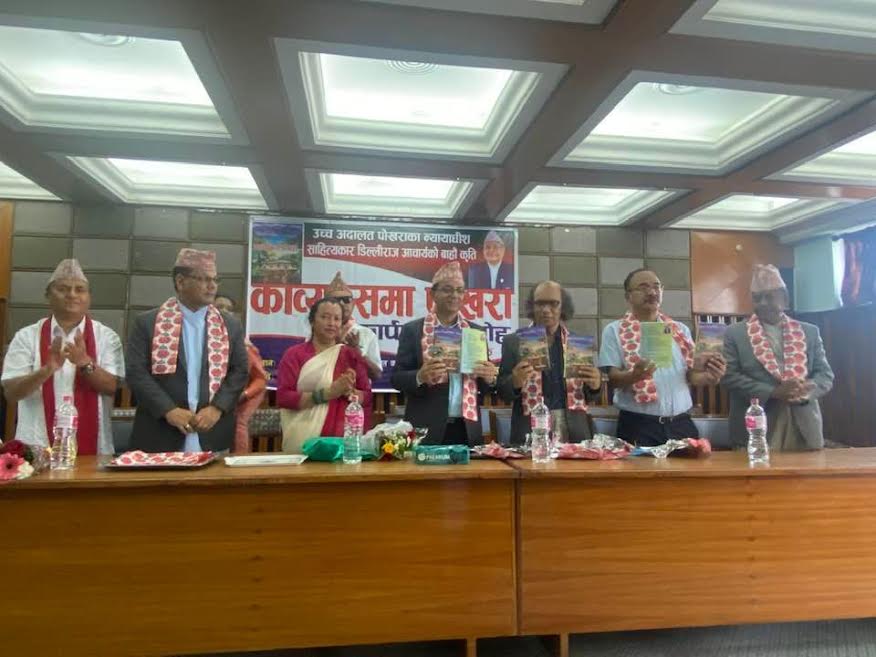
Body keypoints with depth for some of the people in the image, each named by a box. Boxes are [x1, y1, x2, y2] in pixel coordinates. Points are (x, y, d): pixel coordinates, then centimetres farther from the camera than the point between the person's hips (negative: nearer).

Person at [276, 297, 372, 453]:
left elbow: (367, 396, 7)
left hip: (342, 439, 2)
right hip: (302, 442, -1)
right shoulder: (294, 354, 2)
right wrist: (327, 393, -17)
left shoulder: (351, 355, 9)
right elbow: (283, 397, -8)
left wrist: (350, 392, -14)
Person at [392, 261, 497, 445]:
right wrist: (420, 377, -22)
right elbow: (396, 378, -3)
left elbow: (484, 385, 13)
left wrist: (489, 378, -9)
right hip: (426, 430, -3)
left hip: (467, 430, 3)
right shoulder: (412, 330, 0)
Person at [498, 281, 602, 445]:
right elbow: (502, 391, 2)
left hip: (573, 431, 2)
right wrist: (515, 382, -19)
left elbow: (590, 391, 11)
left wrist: (595, 384, -12)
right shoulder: (513, 341, 2)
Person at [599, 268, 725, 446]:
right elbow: (613, 378, -7)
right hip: (638, 425, -4)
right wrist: (635, 375, -28)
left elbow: (691, 375, 11)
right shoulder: (614, 330, 0)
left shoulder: (680, 330, 12)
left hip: (681, 424, 4)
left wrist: (709, 376, -11)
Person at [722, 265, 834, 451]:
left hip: (804, 428, 3)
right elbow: (729, 376, -6)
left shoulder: (809, 332, 13)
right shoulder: (735, 334, 3)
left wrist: (804, 391, -13)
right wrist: (772, 392, -17)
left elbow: (826, 374, 8)